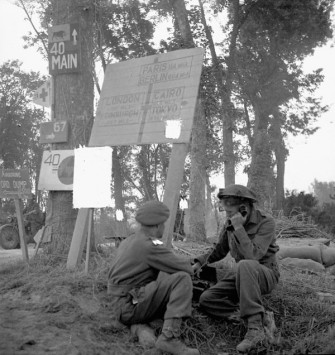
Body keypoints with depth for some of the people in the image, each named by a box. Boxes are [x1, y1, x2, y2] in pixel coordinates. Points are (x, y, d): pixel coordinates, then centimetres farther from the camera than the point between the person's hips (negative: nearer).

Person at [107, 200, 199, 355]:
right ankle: (169, 336, -28)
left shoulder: (128, 241, 14)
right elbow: (185, 268, -15)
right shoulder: (149, 245, -16)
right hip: (130, 306, -10)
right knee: (182, 279, -20)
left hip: (121, 305, 10)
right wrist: (189, 266, 10)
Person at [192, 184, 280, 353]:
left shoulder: (266, 222, -18)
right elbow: (219, 250, 15)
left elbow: (252, 256, -31)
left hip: (265, 274, -6)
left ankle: (255, 327, -37)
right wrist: (200, 262, 0)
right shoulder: (229, 223, 0)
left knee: (244, 265, -41)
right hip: (243, 275, 6)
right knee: (206, 300, -12)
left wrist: (239, 228, -30)